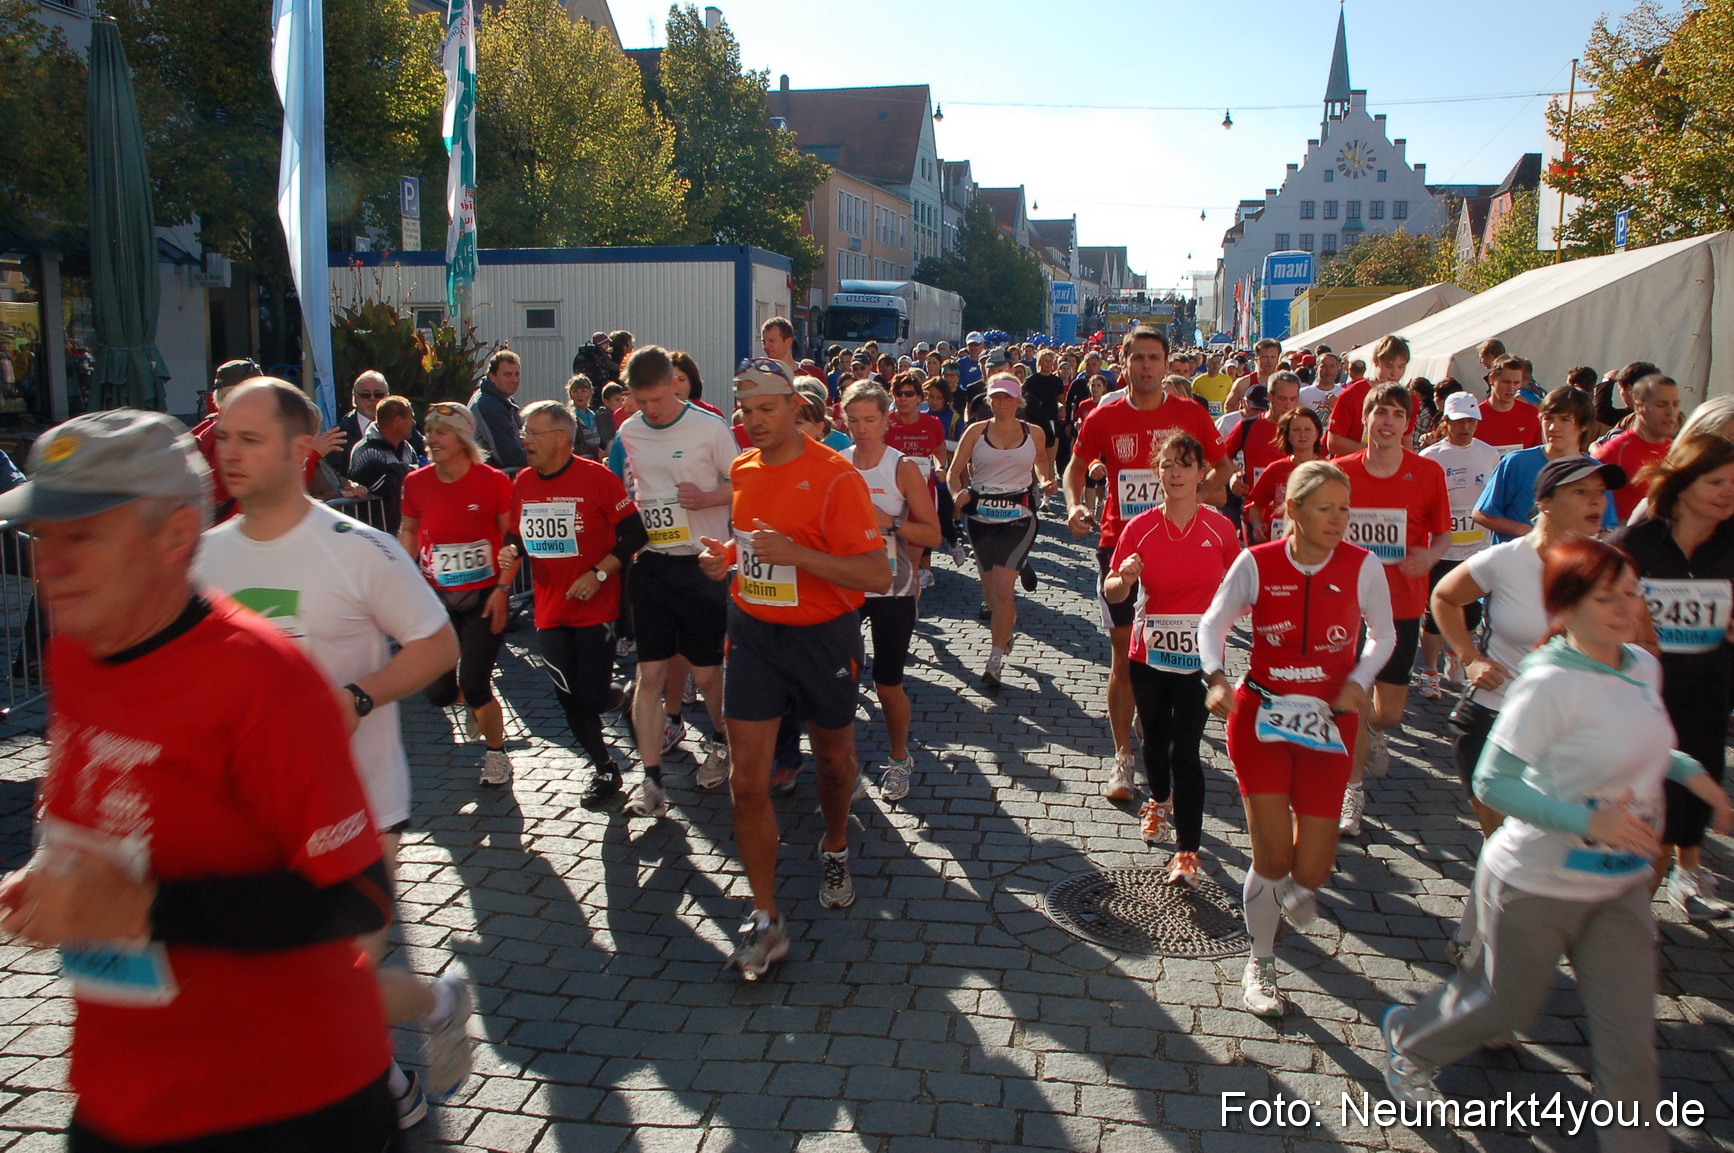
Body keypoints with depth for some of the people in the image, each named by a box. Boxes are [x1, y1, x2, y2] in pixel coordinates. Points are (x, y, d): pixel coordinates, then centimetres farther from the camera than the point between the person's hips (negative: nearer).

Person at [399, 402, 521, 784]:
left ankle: (496, 752, 18)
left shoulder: (493, 481, -10)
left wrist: (502, 587, -12)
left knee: (475, 686, -8)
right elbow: (409, 530, 14)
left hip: (483, 596, -4)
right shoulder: (416, 483, 0)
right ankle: (477, 706, 38)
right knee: (438, 692, 1)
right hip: (436, 597, 4)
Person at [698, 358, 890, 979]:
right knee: (747, 781, -3)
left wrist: (794, 554, -30)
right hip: (751, 633, 4)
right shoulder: (742, 469, 3)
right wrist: (727, 555, 0)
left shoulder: (836, 476, -17)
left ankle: (835, 851, 48)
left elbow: (878, 575, -21)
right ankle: (765, 918, 7)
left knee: (834, 757, 18)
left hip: (822, 636, -4)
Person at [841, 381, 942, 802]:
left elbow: (932, 534, -7)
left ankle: (899, 759, 28)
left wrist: (891, 521, -20)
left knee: (888, 685, 3)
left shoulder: (903, 468, -6)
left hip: (892, 589, -2)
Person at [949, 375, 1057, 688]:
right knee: (989, 589, 14)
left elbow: (1042, 461, 24)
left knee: (1003, 588, -14)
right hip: (981, 516, 2)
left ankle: (995, 660, -9)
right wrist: (959, 493, -19)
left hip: (1018, 517, -2)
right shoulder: (976, 431, 2)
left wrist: (1046, 480, 3)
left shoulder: (1033, 433, 5)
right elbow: (955, 471, 2)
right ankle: (1004, 630, 45)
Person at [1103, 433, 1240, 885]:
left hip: (1200, 657, -2)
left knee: (1185, 750, -7)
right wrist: (1124, 579, -26)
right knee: (1155, 738, 19)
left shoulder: (1220, 528, -6)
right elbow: (1112, 594, -4)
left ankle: (1188, 852, 2)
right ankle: (1160, 802, 49)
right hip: (1149, 654, 2)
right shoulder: (1139, 528, -7)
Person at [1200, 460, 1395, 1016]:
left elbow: (1382, 634, 8)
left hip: (1328, 721, 1)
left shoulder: (1362, 565, -7)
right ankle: (1260, 963, 22)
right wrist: (1215, 678, -16)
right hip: (1261, 714, -1)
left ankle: (1293, 886, 43)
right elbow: (1213, 623, 2)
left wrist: (1358, 681, -9)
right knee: (1272, 855, -4)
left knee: (1311, 871, 2)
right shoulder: (1256, 563, -9)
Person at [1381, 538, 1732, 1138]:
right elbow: (1491, 783, -25)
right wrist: (1587, 822, -34)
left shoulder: (1642, 666, -1)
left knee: (1629, 1043, 7)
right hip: (1538, 886, -6)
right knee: (1509, 1005, 16)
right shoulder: (1550, 683, -25)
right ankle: (1408, 1039, 45)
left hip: (1620, 888, 6)